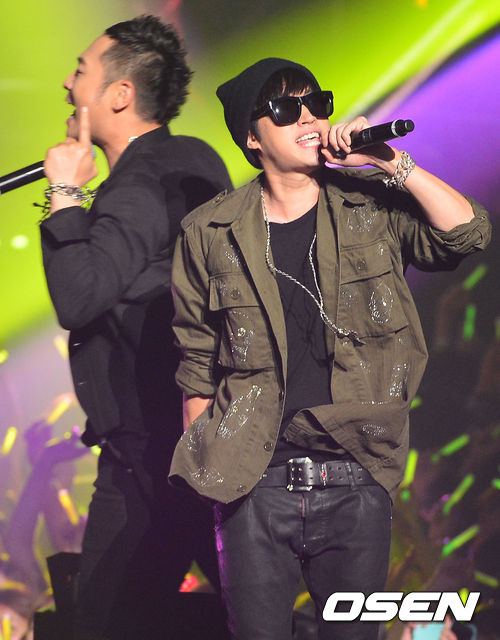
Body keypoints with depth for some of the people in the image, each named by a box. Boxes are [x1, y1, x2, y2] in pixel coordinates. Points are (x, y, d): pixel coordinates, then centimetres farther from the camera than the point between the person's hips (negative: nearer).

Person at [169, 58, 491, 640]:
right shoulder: (210, 232, 3)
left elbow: (468, 235, -10)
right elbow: (198, 363, 9)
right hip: (255, 484, -1)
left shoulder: (372, 209, 4)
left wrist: (392, 164, -15)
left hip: (356, 482, 1)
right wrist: (202, 459, 6)